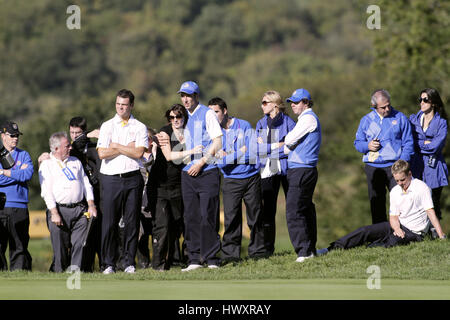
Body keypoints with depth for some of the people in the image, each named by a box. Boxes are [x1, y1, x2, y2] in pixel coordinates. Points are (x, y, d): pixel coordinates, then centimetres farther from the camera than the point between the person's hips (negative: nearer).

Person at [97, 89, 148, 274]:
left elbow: (139, 153, -6)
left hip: (132, 178, 0)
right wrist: (128, 148, -4)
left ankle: (130, 262, 5)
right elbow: (102, 153, -3)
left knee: (132, 222, 0)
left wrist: (116, 146, -4)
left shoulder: (140, 127, 9)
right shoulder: (107, 126, 10)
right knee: (109, 222, -4)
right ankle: (109, 264, 1)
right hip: (111, 179, 0)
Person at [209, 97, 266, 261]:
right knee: (231, 219, -7)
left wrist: (227, 156, -10)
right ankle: (230, 254, -4)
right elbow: (219, 162, -4)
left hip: (251, 178, -1)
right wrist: (241, 152, -13)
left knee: (255, 218, 4)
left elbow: (254, 155, -8)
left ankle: (258, 252, 12)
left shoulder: (244, 126, 0)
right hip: (231, 181, 1)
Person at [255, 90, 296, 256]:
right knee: (268, 209, 0)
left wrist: (266, 146, -9)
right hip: (267, 170, 4)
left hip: (286, 168, -4)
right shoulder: (261, 124, 15)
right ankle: (268, 247, 4)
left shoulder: (287, 121, 1)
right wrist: (276, 146, -8)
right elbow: (258, 148, 6)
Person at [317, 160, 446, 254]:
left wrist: (442, 237, -24)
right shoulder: (395, 191, 8)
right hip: (398, 226, 6)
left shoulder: (421, 188, -12)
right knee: (365, 231, -10)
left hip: (414, 231, -6)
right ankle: (332, 248, -14)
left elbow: (431, 213, -17)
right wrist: (397, 228, -18)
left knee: (393, 241, -36)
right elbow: (393, 216, 6)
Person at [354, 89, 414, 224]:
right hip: (373, 167, 3)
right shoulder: (366, 120, 9)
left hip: (394, 166, -3)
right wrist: (368, 146, -9)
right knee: (376, 205, 7)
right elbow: (358, 143, 14)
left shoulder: (400, 118, 2)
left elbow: (408, 143, 2)